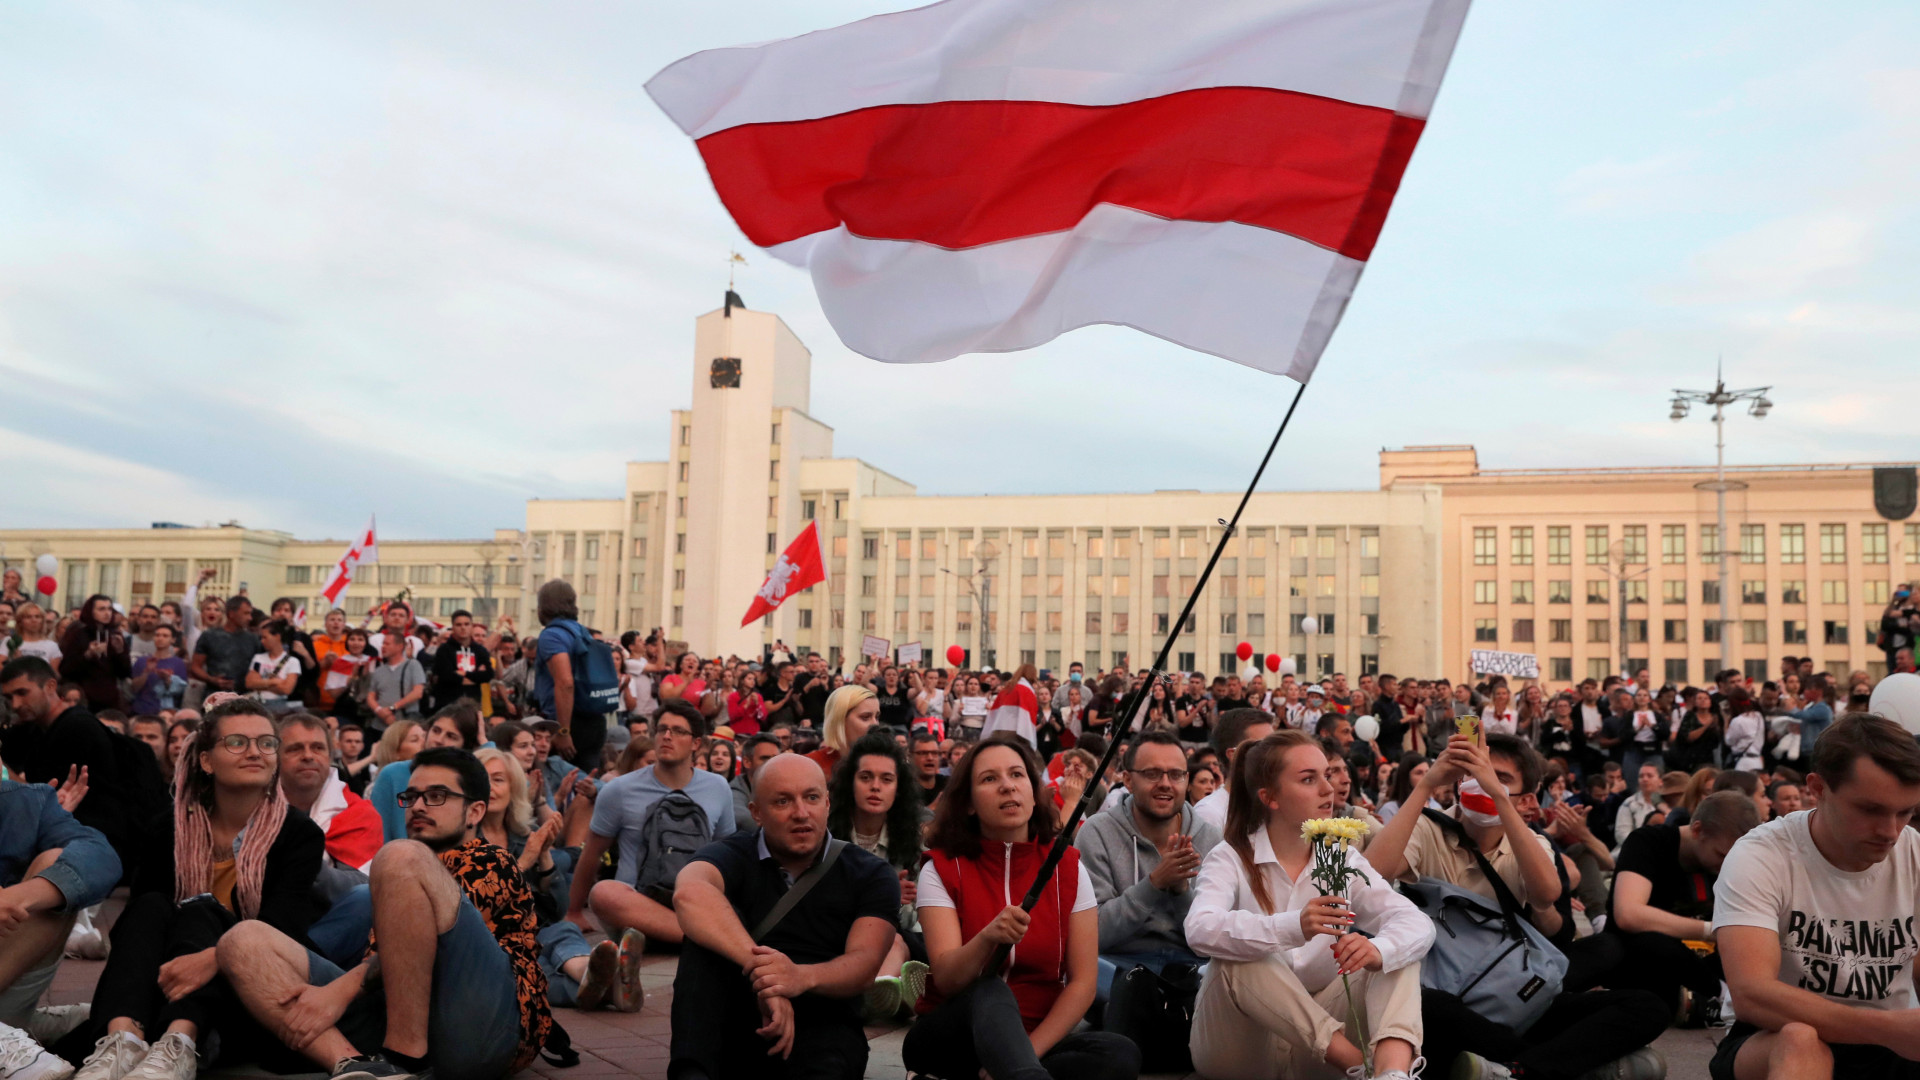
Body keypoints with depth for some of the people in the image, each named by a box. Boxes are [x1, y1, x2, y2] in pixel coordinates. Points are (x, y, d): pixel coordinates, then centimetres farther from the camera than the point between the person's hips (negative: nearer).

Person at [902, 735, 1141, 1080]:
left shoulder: (1068, 868, 1)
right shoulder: (942, 869, -5)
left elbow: (1083, 981, -4)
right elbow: (946, 980, -16)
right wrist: (988, 938, -37)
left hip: (1035, 1039, 3)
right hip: (948, 1039, -2)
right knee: (991, 991, -36)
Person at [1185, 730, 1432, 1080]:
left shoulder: (1343, 859, 3)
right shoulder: (1231, 860, -9)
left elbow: (1418, 924, -14)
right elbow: (1201, 930, -31)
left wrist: (1377, 950, -38)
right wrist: (1293, 928, -46)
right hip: (1239, 1046, -4)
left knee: (1396, 951, -16)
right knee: (1238, 958, -33)